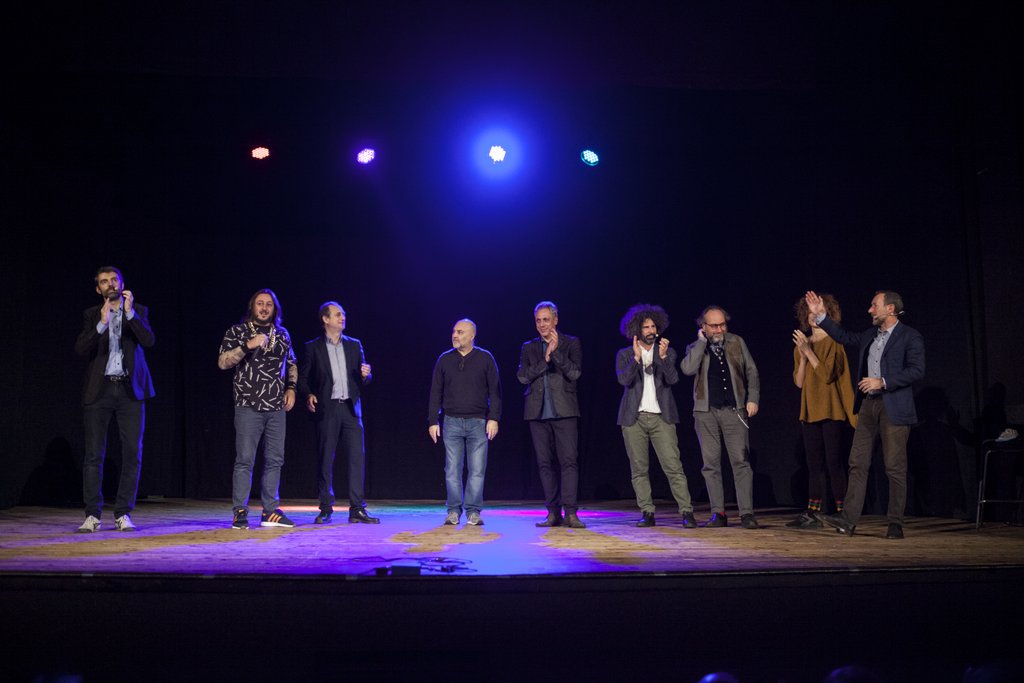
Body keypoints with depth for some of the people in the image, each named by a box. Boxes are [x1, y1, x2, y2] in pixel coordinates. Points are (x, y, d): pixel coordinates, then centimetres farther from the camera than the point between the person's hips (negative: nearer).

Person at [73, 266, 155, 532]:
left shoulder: (138, 311, 8)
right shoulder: (91, 315, 9)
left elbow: (149, 341, -7)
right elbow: (80, 349, -5)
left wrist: (129, 313, -16)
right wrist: (102, 324, -18)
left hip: (130, 389, 0)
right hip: (100, 388, 0)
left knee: (132, 453, -1)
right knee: (94, 454, 0)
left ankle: (123, 515, 7)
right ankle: (92, 515, 6)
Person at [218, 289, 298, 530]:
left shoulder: (282, 334, 14)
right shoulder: (237, 331, 3)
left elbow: (291, 364, 24)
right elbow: (223, 362, -8)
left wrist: (291, 388, 8)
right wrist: (248, 345, -19)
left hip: (276, 408, 4)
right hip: (248, 406, -4)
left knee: (275, 460, 6)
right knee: (245, 460, -5)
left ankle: (270, 512, 13)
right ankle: (240, 512, 2)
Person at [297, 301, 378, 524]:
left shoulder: (354, 345, 13)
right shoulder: (313, 347, 4)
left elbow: (364, 378, 15)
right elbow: (303, 377, 4)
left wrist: (365, 374, -8)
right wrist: (308, 395, -14)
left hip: (351, 408, 3)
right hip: (326, 409, -3)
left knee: (357, 457, -3)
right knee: (326, 459, 2)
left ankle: (357, 509, 0)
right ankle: (326, 509, 11)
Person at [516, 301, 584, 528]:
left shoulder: (570, 343, 6)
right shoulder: (528, 347, 13)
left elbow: (574, 373, -6)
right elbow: (522, 376, 1)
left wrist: (556, 351, -13)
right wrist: (545, 358, -8)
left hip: (563, 411, -3)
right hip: (538, 412, 3)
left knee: (568, 461, -9)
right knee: (545, 464, 4)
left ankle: (570, 512, -9)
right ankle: (553, 512, 9)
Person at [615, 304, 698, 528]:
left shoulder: (668, 352, 10)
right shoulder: (624, 354, 8)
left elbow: (673, 379, -4)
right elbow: (623, 379, -8)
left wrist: (663, 357, -18)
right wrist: (636, 357, -19)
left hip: (661, 417, 0)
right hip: (634, 418, 1)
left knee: (674, 466, -7)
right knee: (639, 469, 2)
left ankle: (687, 512, -5)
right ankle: (647, 513, 10)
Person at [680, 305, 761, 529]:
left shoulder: (737, 342, 10)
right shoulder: (695, 348, 6)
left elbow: (751, 371, 12)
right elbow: (687, 369, -15)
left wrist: (753, 398, 1)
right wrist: (702, 341, -10)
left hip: (734, 410, 0)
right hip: (706, 412, 1)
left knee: (741, 461, -6)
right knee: (711, 464, 2)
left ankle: (746, 513, -4)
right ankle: (718, 513, 9)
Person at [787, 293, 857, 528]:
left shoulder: (833, 342, -4)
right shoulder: (802, 343, 14)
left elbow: (827, 374, -15)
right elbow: (799, 382, 8)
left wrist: (809, 352, -17)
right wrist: (802, 356, -6)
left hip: (830, 411, -6)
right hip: (809, 411, 6)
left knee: (834, 462, -7)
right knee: (814, 465, 7)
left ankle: (842, 514, -1)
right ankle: (812, 515, 10)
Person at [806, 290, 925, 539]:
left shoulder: (910, 337, -6)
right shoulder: (869, 335, 15)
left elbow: (917, 370, -14)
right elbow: (844, 336, 27)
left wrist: (882, 382, -17)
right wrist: (821, 315, 22)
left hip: (894, 408, -7)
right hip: (868, 406, 7)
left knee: (895, 468, -1)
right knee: (857, 463, 2)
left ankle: (895, 524, 7)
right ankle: (848, 519, 2)